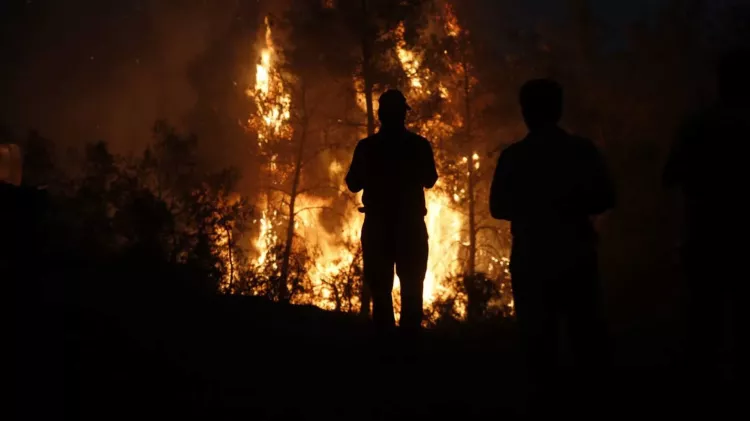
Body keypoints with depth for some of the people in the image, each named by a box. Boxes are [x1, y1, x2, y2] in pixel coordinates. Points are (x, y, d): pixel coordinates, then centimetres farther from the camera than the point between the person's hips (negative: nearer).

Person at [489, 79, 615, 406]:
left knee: (538, 331, 8)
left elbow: (499, 207, 0)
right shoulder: (582, 150, -4)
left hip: (531, 257, -1)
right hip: (576, 254, 1)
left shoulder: (513, 156, -6)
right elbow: (604, 199, 0)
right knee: (584, 326, 12)